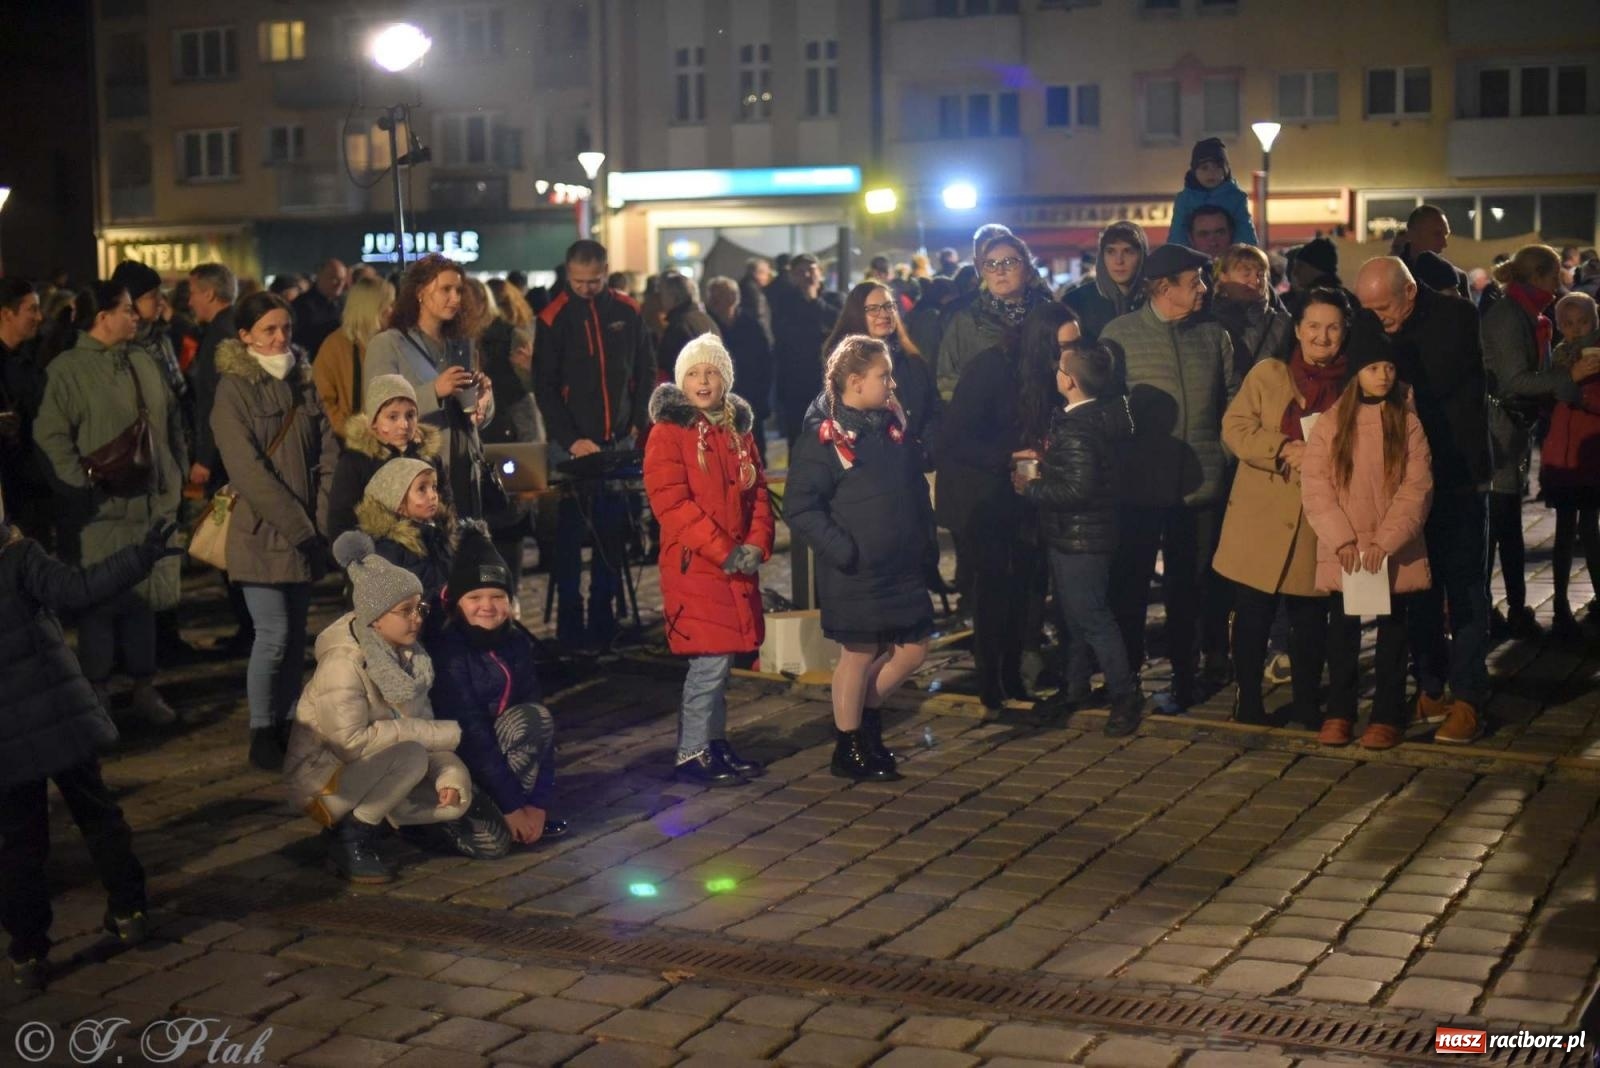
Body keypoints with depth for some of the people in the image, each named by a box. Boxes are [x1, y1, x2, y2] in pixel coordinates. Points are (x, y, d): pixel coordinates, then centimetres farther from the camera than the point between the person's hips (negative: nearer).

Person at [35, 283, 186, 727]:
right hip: (100, 508, -6)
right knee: (100, 602, 1)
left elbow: (172, 421, 20)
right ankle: (97, 695, 12)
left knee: (145, 597, 11)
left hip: (152, 503, 6)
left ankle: (145, 687, 21)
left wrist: (176, 474, 12)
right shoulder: (67, 369, -7)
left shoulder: (142, 362, 14)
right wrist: (88, 475, -21)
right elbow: (51, 438, -12)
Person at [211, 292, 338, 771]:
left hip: (307, 531, 6)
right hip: (262, 531, -6)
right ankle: (262, 734, 3)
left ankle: (287, 723, 19)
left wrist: (321, 519, -5)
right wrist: (296, 525, -16)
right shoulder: (234, 389, -7)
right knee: (274, 633, -7)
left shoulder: (303, 382, 11)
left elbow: (327, 453, 7)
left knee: (295, 633, 10)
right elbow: (247, 470, -14)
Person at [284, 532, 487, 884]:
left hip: (372, 774, 7)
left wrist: (448, 774, -20)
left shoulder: (410, 656, 0)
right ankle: (348, 838, -16)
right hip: (323, 781, -7)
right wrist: (445, 734, -29)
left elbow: (423, 720, 0)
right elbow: (351, 740, -32)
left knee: (457, 791, -18)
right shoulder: (344, 662, -25)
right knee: (410, 756, -33)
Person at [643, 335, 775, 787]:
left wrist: (756, 545, -4)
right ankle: (691, 754, 1)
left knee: (723, 658, 11)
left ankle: (715, 742, 22)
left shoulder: (739, 430, 13)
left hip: (739, 567, 6)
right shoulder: (668, 432, -7)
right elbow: (671, 502, -14)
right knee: (711, 661, -8)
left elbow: (757, 492, 13)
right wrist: (723, 551, -18)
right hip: (693, 566, -6)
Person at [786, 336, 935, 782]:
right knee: (859, 656, 3)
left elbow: (916, 486, 18)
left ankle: (868, 710, 34)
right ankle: (847, 749, 19)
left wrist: (926, 540, 11)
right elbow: (799, 508, -16)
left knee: (912, 651, 10)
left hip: (903, 566, 7)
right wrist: (842, 551, -20)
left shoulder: (892, 423, 8)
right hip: (855, 572, -7)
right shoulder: (823, 438, -14)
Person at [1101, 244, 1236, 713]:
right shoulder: (1119, 334, 0)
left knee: (1188, 586, 9)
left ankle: (1183, 678, 18)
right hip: (1139, 485, -2)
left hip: (1200, 484, 2)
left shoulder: (1214, 336, 9)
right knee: (1129, 585, 3)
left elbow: (1233, 402, 14)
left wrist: (1225, 454, 4)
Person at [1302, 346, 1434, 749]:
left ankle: (1387, 717, 15)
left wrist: (1385, 542, -15)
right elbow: (1315, 486, -4)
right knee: (1343, 632, 7)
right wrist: (1341, 540, -13)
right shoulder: (1330, 423, 0)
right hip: (1341, 554, 0)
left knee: (1392, 634, 7)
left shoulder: (1408, 424, -1)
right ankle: (1339, 712, 18)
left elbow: (1416, 489, -6)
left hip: (1395, 554, 0)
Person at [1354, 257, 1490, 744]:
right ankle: (1429, 687, 19)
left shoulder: (1456, 316, -11)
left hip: (1457, 475, -4)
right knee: (1417, 585, 9)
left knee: (1464, 587, 0)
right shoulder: (1377, 328, 1)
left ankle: (1466, 699, 1)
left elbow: (1437, 381, -21)